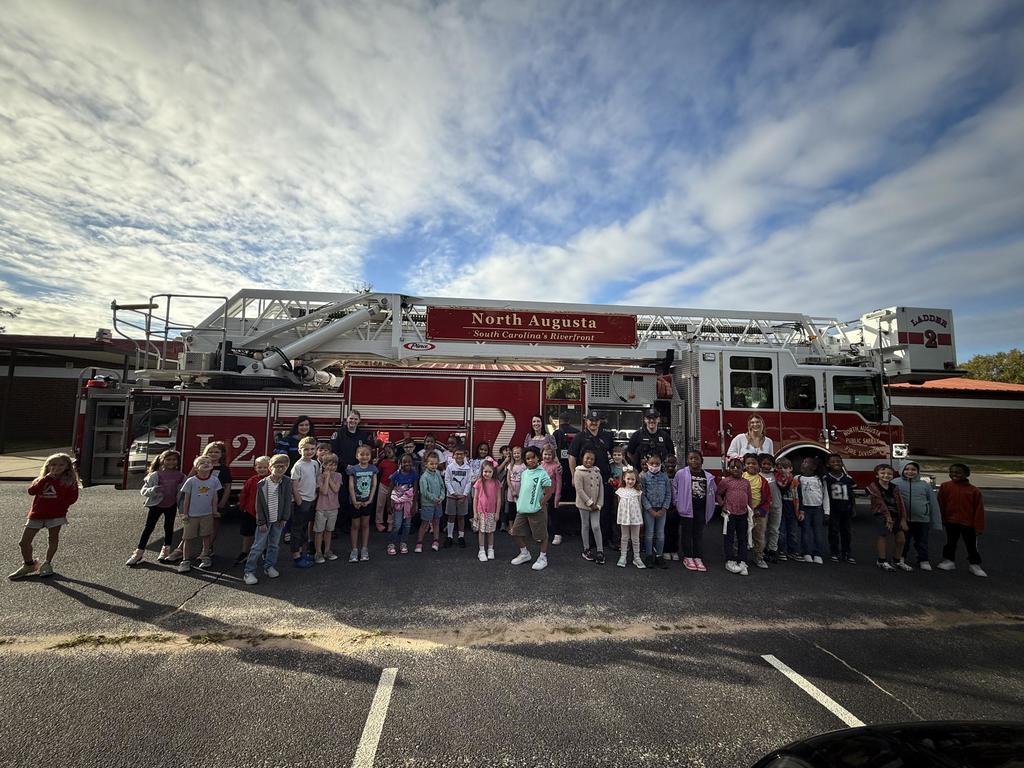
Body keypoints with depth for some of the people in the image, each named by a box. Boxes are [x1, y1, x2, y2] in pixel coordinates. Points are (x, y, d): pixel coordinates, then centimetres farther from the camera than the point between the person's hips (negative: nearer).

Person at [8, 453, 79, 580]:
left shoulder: (70, 480, 0)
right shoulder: (41, 480, 11)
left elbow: (72, 497, -5)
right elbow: (31, 491, -8)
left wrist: (60, 507, -16)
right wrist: (48, 477, -12)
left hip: (55, 515, -4)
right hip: (36, 515, 4)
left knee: (53, 540, 0)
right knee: (24, 542, 5)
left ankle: (47, 564, 18)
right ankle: (29, 564, 27)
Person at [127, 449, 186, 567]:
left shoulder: (180, 476, -3)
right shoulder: (155, 475, -7)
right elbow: (143, 490, -6)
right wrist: (153, 490, -26)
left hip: (171, 506, 1)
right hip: (155, 505, -1)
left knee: (169, 528, 12)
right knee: (148, 528, 4)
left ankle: (165, 550, 30)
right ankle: (139, 552, 14)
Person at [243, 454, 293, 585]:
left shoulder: (287, 482, -6)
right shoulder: (262, 484, -11)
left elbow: (288, 501, -2)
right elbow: (259, 505, -7)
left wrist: (284, 519, -2)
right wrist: (262, 522, -8)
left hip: (278, 520, 2)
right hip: (265, 521, -2)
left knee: (274, 545, 13)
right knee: (258, 546, 0)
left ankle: (269, 567, 29)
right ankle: (249, 572, 8)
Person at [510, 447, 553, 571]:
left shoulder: (542, 473, -12)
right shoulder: (524, 473, 9)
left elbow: (549, 491, -14)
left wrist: (540, 505, -13)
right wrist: (519, 502, 10)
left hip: (536, 510, -7)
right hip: (522, 509, 7)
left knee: (541, 535, 5)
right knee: (516, 532, 12)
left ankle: (543, 558, 22)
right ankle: (525, 553, 30)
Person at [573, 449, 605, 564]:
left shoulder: (597, 472, 4)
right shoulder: (579, 472, -10)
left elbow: (601, 489, 5)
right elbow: (579, 489, -16)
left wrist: (599, 504, -3)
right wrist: (590, 502, -16)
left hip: (596, 505, 3)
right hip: (584, 504, -3)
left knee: (596, 526, 0)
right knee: (585, 526, 9)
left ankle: (600, 551, 8)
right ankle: (586, 550, 22)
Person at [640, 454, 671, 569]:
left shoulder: (664, 477, 2)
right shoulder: (644, 477, -5)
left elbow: (668, 494, 3)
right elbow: (642, 495, -7)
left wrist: (664, 509, -7)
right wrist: (651, 510, -12)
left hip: (662, 509, 3)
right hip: (649, 509, -2)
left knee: (661, 534, 9)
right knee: (649, 533, 4)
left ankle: (659, 556, 20)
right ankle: (649, 556, 15)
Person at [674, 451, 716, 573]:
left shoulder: (708, 476, 2)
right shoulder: (681, 474, -8)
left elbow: (714, 491, 15)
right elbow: (674, 488, -3)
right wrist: (678, 502, -4)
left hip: (701, 509, 3)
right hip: (686, 508, -3)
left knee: (699, 534, 10)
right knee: (687, 533, 6)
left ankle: (698, 558, 19)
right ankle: (687, 557, 17)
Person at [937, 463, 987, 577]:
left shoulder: (974, 490, -8)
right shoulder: (945, 486, -6)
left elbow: (979, 509, -4)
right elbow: (941, 504, -1)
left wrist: (979, 527, -5)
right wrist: (943, 519, -1)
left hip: (968, 523, -1)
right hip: (951, 522, 1)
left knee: (972, 545, 11)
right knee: (950, 543, 14)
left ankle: (974, 564, 26)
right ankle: (949, 560, 25)